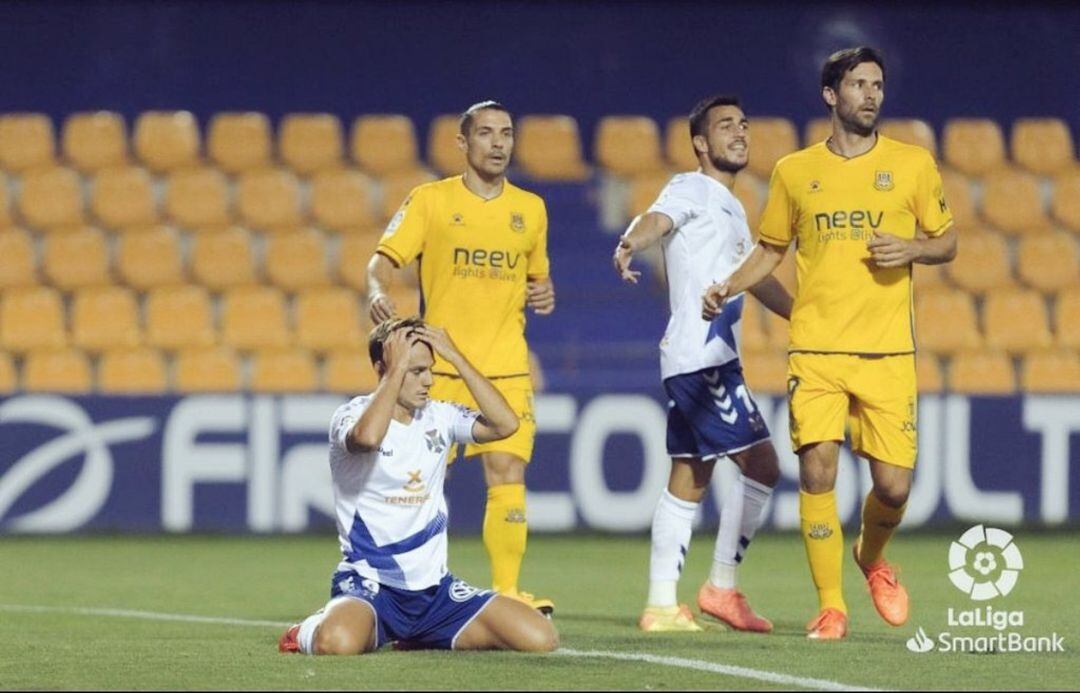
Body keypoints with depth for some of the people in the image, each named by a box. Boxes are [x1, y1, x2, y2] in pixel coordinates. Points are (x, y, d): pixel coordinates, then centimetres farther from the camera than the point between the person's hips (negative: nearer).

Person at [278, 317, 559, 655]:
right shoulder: (352, 415, -7)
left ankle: (421, 636, 14)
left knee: (540, 637, -10)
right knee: (338, 643, -40)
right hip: (369, 585, -6)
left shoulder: (439, 417, 9)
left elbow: (505, 424, -6)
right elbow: (368, 437, -32)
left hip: (434, 587, 6)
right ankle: (310, 631, 2)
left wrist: (455, 357, -6)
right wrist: (397, 368, -21)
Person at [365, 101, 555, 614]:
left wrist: (544, 294, 3)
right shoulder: (430, 201, 1)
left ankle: (506, 592, -6)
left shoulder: (530, 209, 12)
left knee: (508, 474, -9)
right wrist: (378, 292, -26)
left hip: (506, 369, 2)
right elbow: (384, 261, -5)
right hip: (439, 365, -2)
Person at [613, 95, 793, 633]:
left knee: (688, 483, 8)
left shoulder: (730, 208, 23)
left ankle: (661, 604, 8)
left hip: (716, 356, 10)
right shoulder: (692, 189, -5)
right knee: (761, 464, -11)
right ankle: (722, 586, -6)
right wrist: (631, 242, -48)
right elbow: (658, 218, -26)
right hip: (702, 358, -10)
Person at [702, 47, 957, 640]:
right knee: (817, 471, -12)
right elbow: (771, 248, 18)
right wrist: (727, 288, 2)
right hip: (815, 348, 0)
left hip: (888, 352, 0)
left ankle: (872, 558, 30)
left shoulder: (912, 164, 6)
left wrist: (911, 248, -9)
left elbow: (946, 242, 12)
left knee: (893, 484, -4)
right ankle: (830, 606, -1)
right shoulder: (795, 172, 9)